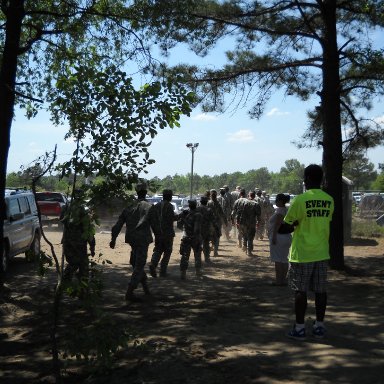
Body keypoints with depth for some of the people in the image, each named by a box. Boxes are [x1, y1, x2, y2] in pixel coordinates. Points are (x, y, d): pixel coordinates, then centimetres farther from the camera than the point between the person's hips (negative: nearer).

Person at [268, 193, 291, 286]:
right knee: (284, 259, 12)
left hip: (278, 236, -10)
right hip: (287, 237, 10)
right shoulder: (286, 210, 14)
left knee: (277, 260, -5)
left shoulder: (280, 210, -15)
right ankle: (283, 279, 16)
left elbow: (278, 224, -21)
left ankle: (278, 280, -4)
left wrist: (273, 236, -22)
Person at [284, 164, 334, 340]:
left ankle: (299, 328, 7)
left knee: (300, 290, 3)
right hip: (322, 253, 5)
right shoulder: (329, 200, 3)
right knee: (320, 290, 10)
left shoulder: (300, 200, -14)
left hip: (302, 253, -5)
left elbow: (288, 223, -7)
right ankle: (319, 326, 18)